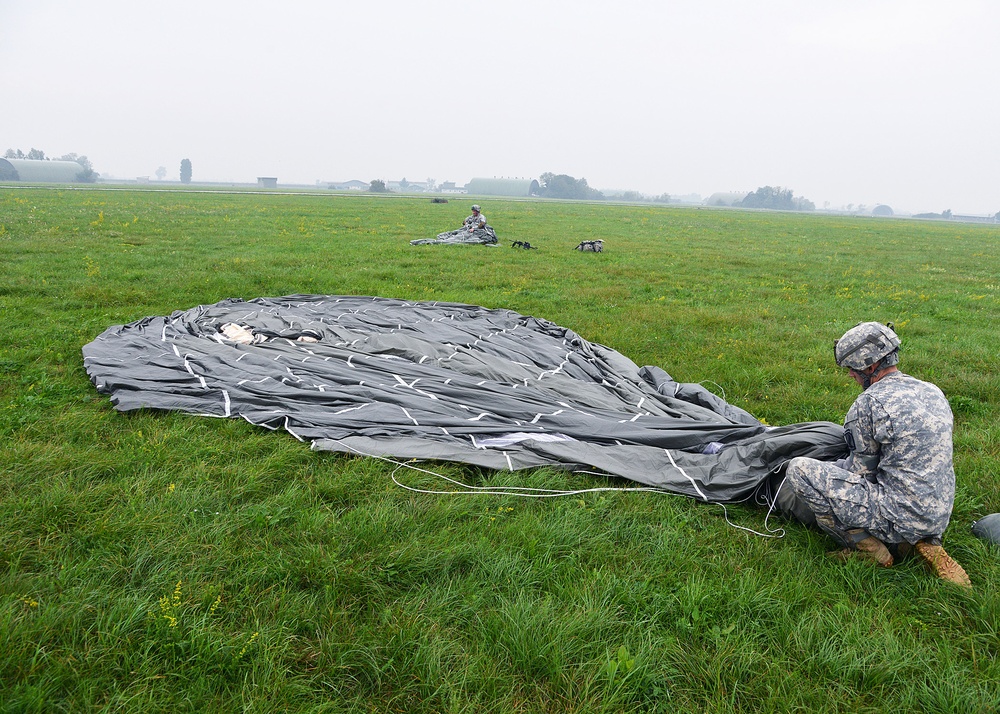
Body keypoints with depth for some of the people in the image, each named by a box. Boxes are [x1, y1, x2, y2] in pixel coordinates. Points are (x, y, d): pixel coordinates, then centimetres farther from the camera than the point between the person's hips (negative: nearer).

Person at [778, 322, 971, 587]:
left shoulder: (869, 403, -17)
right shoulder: (933, 392, 8)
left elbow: (862, 471, -8)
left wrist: (829, 469, 11)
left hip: (900, 517, -8)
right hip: (940, 517, 9)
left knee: (799, 470, -9)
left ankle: (866, 545, -1)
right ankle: (926, 542, 14)